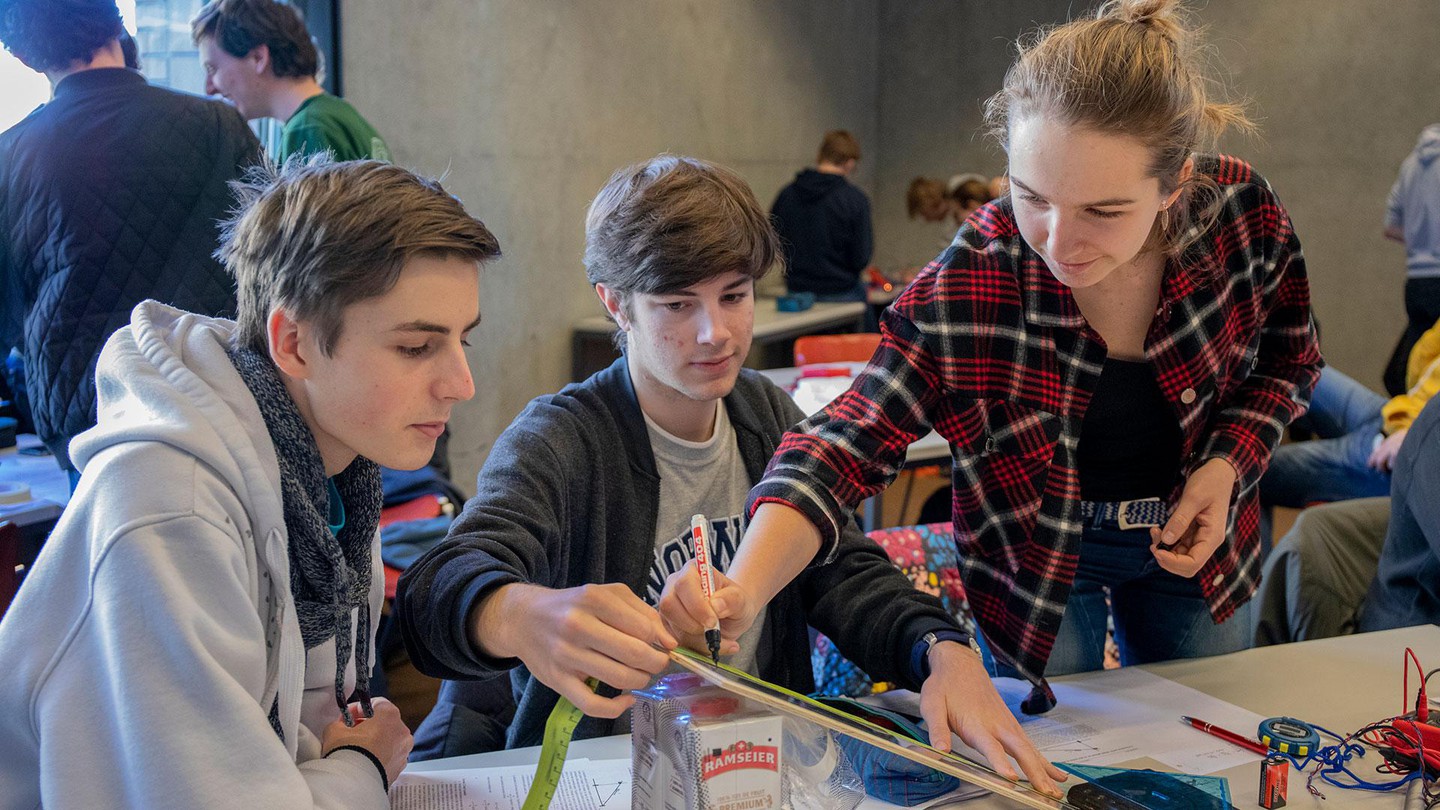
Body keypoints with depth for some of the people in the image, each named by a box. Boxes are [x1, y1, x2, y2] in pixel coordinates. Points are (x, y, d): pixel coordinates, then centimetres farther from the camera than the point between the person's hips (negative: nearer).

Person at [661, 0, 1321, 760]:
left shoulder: (1242, 212, -23)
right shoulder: (966, 285, -31)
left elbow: (1286, 360, -3)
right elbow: (845, 446, -31)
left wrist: (1228, 463, -21)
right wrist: (741, 591, -48)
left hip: (1190, 540, 3)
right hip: (1038, 556, -2)